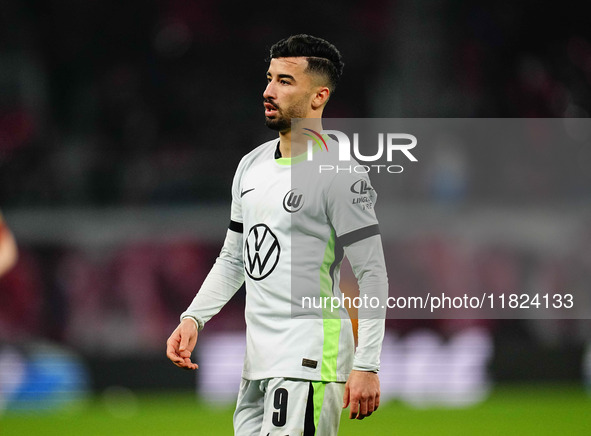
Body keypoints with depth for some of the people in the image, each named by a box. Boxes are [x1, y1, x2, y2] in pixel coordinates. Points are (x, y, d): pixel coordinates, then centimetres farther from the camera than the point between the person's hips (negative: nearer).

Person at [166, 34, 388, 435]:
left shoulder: (339, 174, -10)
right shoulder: (252, 165, 14)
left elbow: (373, 274, -12)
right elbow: (232, 259, 23)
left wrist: (366, 365, -17)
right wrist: (193, 317, 9)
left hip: (309, 363, -8)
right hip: (257, 363, 8)